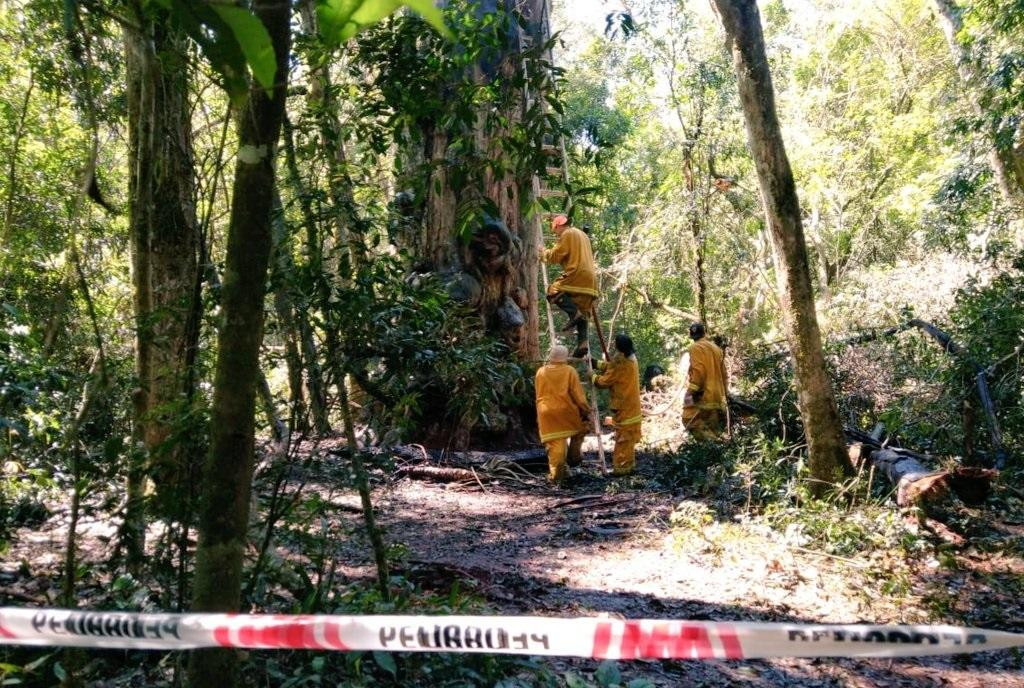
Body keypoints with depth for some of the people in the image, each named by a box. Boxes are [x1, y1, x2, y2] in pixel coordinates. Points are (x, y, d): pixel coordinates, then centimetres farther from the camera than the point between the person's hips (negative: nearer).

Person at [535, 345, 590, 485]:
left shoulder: (541, 372, 6)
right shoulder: (570, 371, -3)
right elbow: (577, 394, -4)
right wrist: (586, 410, 5)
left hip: (546, 414, 2)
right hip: (566, 411, -2)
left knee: (554, 444, 4)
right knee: (580, 427, 26)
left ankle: (555, 474, 1)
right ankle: (574, 456, 23)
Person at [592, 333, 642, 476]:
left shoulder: (621, 364, -23)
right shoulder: (631, 359, 5)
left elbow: (604, 381, -14)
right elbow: (611, 366, 17)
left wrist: (592, 376, 3)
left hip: (624, 407, -9)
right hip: (631, 406, 9)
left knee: (623, 438, -2)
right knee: (628, 437, 17)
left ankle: (621, 467, 3)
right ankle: (629, 464, 26)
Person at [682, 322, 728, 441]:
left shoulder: (696, 347, -7)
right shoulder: (716, 348, 17)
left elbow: (698, 371, -18)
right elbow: (723, 372, 20)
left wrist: (693, 390, -16)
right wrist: (724, 390, 26)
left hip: (703, 394, -8)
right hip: (717, 395, 8)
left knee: (690, 421, -11)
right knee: (712, 429, 10)